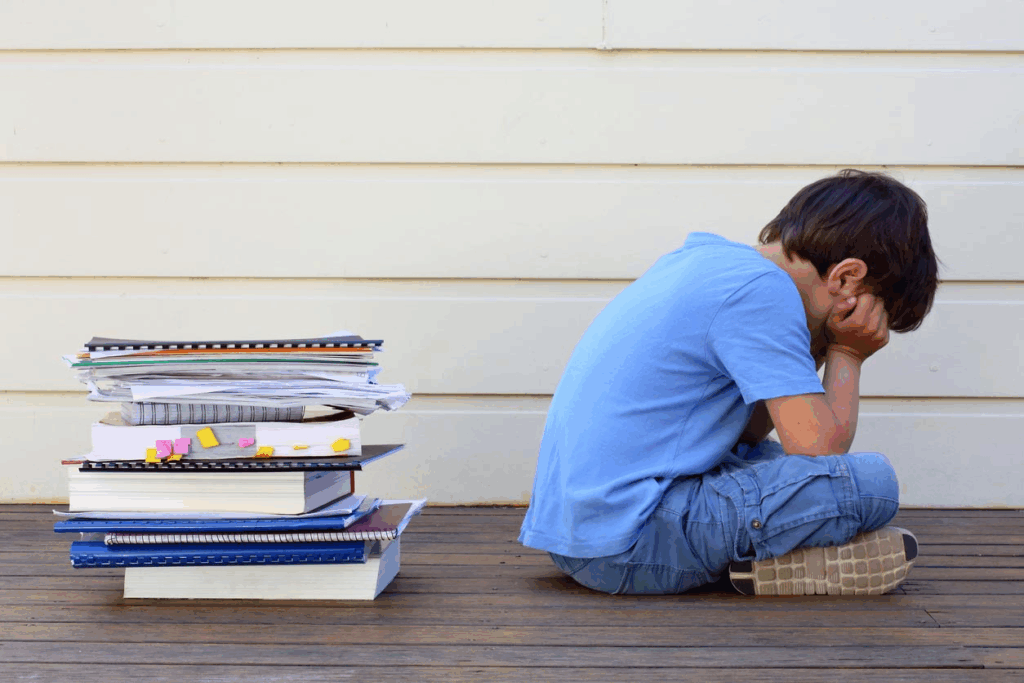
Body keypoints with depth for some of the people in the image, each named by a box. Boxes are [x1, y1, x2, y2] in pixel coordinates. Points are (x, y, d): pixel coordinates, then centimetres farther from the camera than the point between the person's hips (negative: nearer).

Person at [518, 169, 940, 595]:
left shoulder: (706, 256, 15)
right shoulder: (761, 291, -13)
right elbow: (820, 449, -14)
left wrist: (817, 350, 9)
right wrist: (846, 354, 3)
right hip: (626, 548, -10)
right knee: (871, 481, -15)